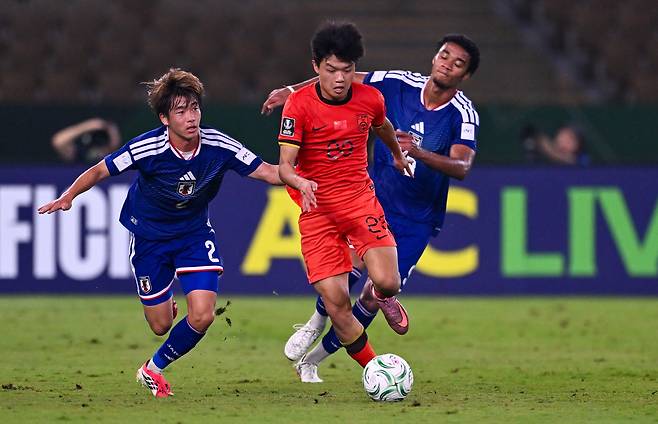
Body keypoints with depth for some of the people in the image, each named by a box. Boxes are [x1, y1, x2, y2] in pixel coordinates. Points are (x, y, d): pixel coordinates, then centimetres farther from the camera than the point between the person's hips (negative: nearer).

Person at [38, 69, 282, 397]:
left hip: (195, 232, 2)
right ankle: (163, 305, 48)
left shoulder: (219, 146, -20)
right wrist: (68, 196, -31)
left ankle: (154, 369, 12)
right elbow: (100, 170, -16)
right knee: (160, 325, 6)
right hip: (149, 237, -2)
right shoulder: (147, 148, -27)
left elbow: (266, 171, -14)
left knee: (202, 315, -15)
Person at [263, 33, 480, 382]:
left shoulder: (464, 116, -14)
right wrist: (291, 90, -4)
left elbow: (462, 167, -30)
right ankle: (316, 322, 0)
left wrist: (419, 153, -46)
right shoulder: (399, 84, -8)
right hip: (375, 197, 0)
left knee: (376, 294, -5)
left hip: (416, 220, 0)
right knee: (353, 257, -27)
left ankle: (312, 359, 15)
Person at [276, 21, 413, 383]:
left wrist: (398, 155, 41)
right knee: (335, 302, -11)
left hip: (360, 198, 2)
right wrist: (300, 183, -38)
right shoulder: (299, 105, -12)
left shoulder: (370, 99, -2)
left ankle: (378, 297, 23)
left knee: (387, 283, -17)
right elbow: (285, 165, -15)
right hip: (317, 207, -2)